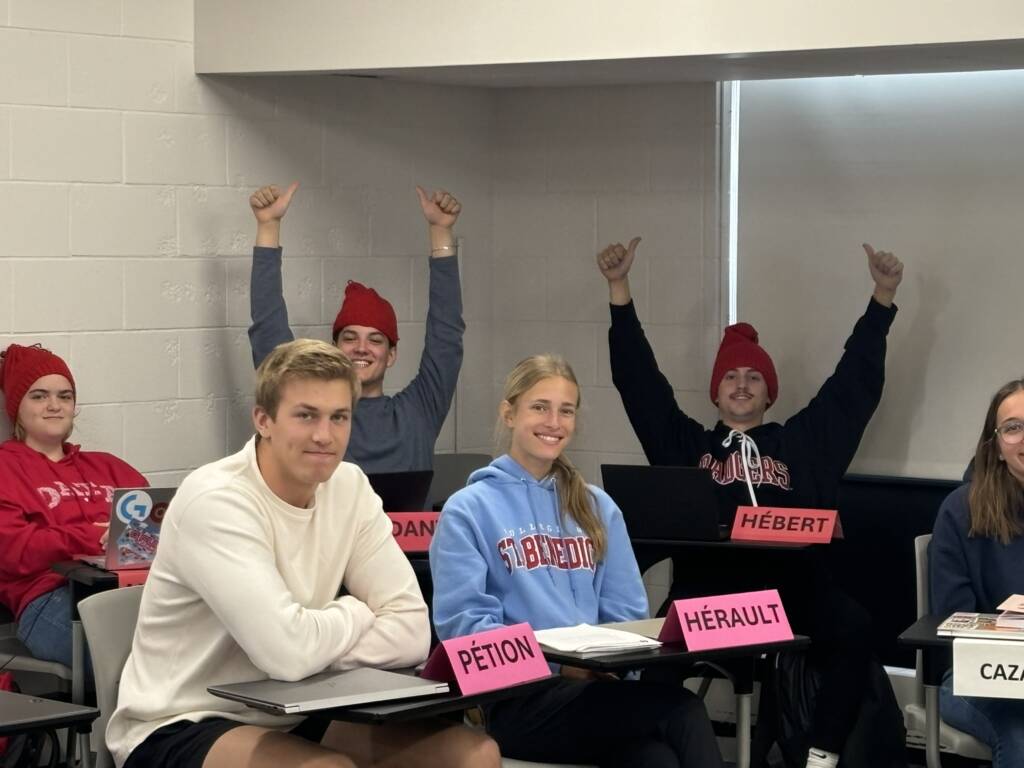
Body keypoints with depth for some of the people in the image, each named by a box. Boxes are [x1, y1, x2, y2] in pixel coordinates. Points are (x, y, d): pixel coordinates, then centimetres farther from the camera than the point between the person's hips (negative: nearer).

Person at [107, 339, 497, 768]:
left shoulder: (349, 487, 0)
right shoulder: (216, 501, -21)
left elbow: (411, 632, -5)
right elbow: (288, 650, -30)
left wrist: (320, 645, -19)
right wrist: (356, 615, -10)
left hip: (290, 717, 7)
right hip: (180, 728, -7)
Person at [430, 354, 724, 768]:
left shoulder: (597, 508, 20)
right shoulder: (469, 510, 3)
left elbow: (625, 613, 17)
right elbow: (463, 623, -6)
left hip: (596, 684, 4)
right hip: (516, 699, -4)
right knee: (679, 708, -30)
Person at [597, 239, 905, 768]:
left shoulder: (802, 442, 25)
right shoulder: (686, 446, 25)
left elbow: (856, 382, 24)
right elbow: (637, 378, 23)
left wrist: (883, 296, 19)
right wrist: (619, 288, 19)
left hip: (791, 581, 1)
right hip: (708, 580, 0)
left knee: (852, 628, -31)